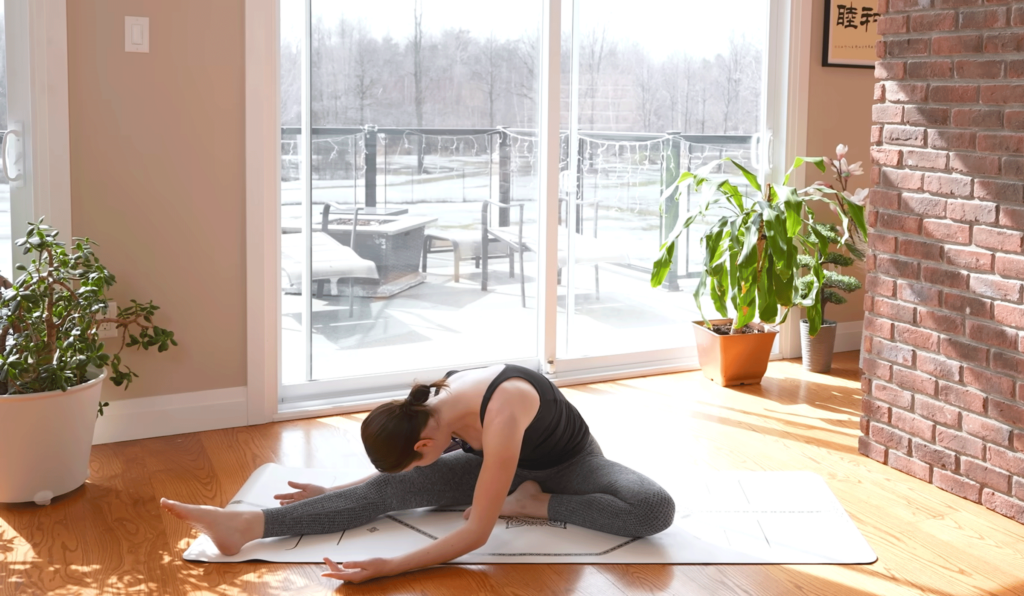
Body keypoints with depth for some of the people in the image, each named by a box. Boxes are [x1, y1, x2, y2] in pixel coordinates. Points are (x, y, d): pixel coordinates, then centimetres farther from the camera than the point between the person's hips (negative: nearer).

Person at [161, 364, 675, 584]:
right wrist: (334, 491, -2)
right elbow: (405, 470, 1)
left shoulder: (502, 414, -43)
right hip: (507, 463, 5)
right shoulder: (436, 401, -21)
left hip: (570, 464, -4)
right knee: (391, 488, -18)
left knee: (657, 510, -36)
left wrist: (387, 568, -49)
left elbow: (476, 533, -43)